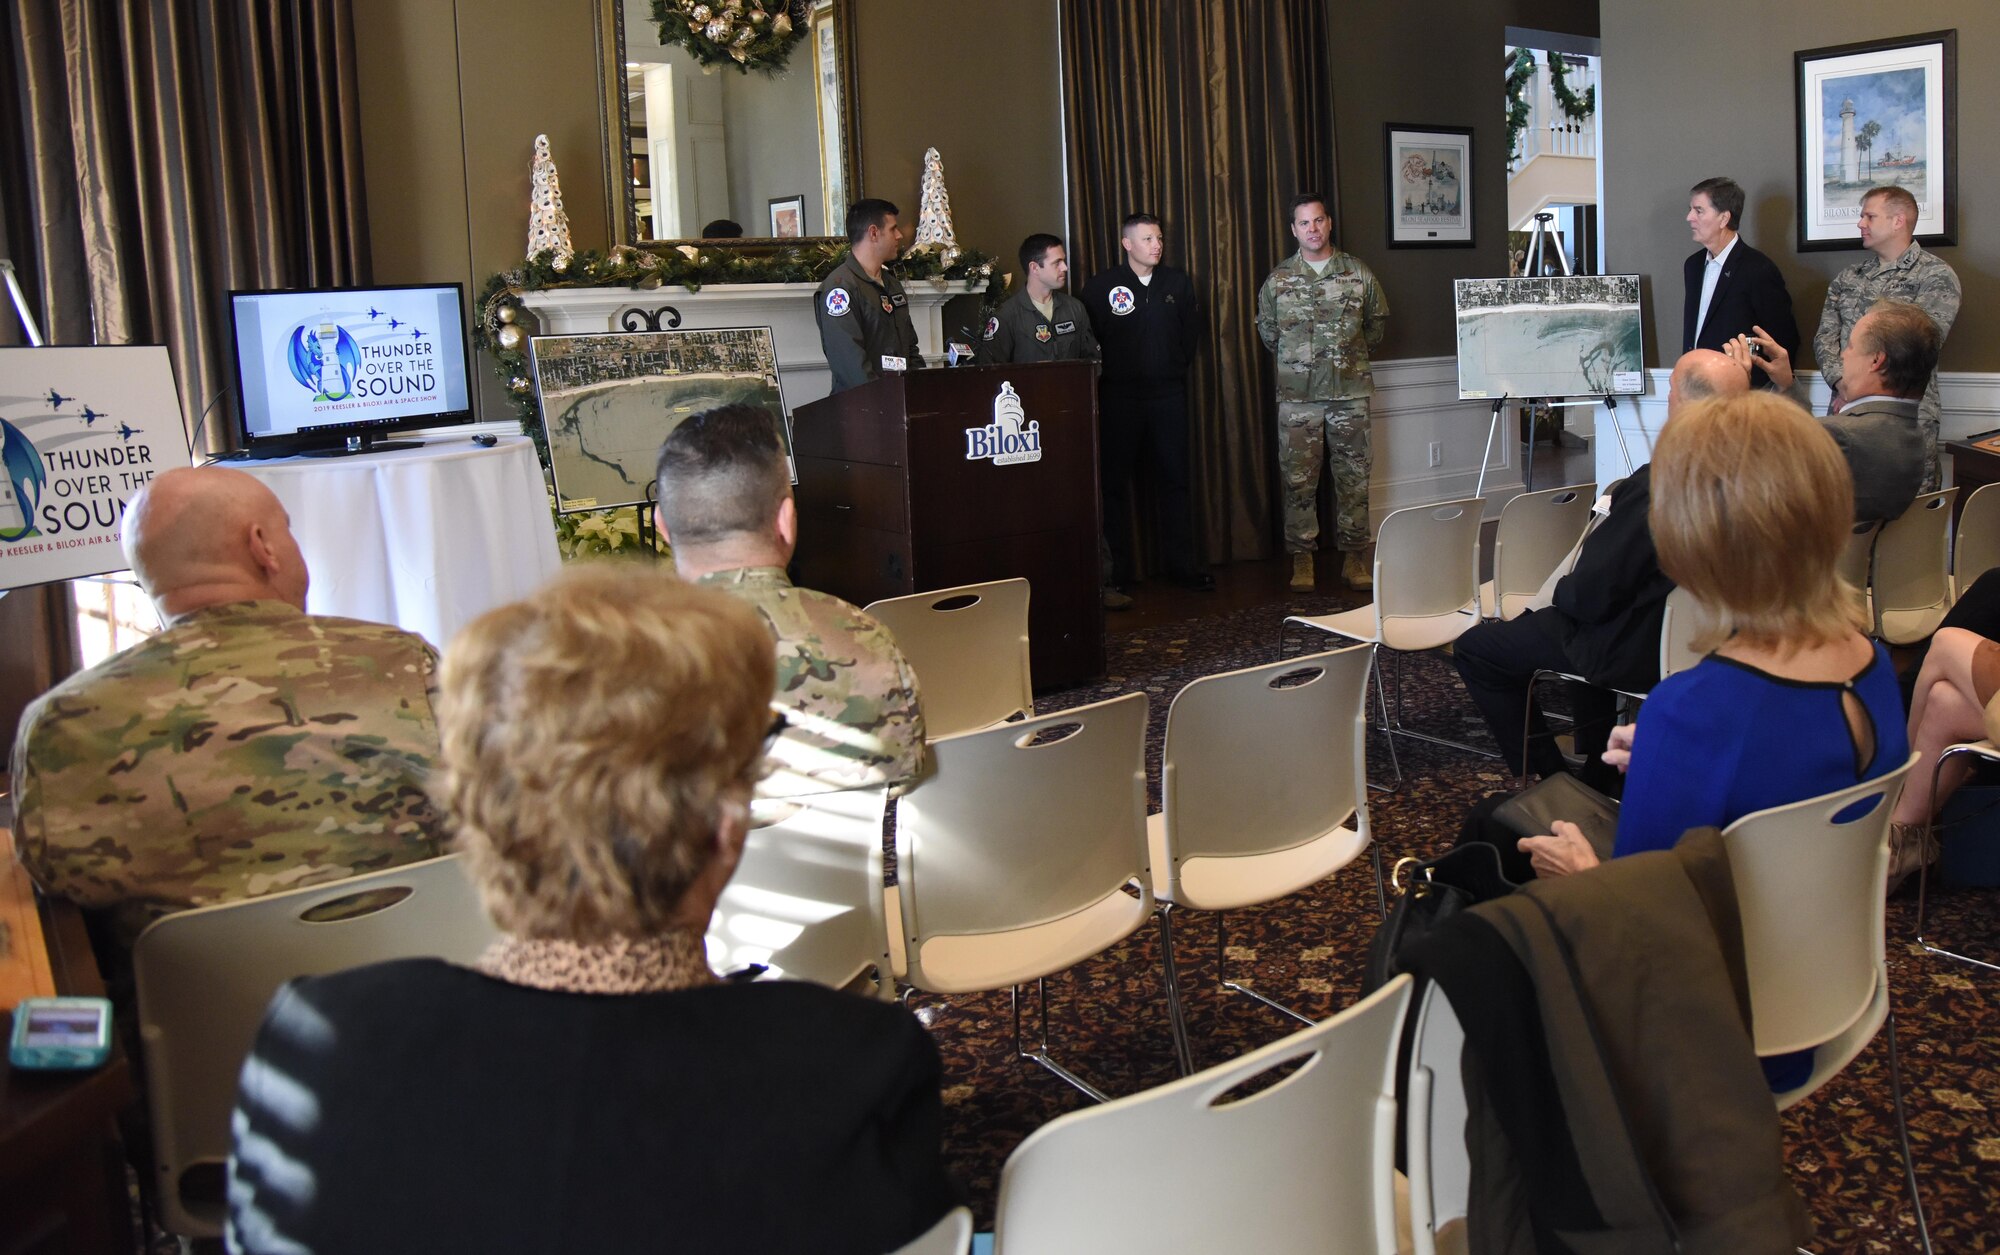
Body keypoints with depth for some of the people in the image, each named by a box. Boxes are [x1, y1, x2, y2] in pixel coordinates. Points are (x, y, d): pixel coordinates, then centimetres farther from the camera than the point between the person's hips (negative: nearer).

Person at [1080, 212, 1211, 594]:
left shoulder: (1178, 282, 7)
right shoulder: (1101, 286, -4)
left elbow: (1193, 329, 16)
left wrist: (1180, 366, 10)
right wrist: (1105, 374, -2)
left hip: (1168, 394, 3)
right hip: (1119, 396, -3)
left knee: (1175, 478, 6)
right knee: (1116, 482, 1)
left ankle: (1183, 564, 14)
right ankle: (1117, 572, 7)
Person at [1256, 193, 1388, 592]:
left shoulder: (1358, 274, 4)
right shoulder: (1278, 280, 4)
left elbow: (1378, 322, 14)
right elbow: (1267, 331, 15)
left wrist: (1352, 350, 10)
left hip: (1350, 393, 0)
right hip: (1297, 395, 0)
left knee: (1353, 476, 3)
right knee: (1298, 479, 0)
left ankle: (1354, 556, 11)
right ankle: (1302, 559, 8)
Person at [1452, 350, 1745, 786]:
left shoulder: (1656, 485, -30)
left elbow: (1591, 595, -24)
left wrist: (1559, 591, -2)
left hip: (1639, 653, -8)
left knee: (1474, 648, 5)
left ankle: (1551, 782, 12)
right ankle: (1598, 775, 43)